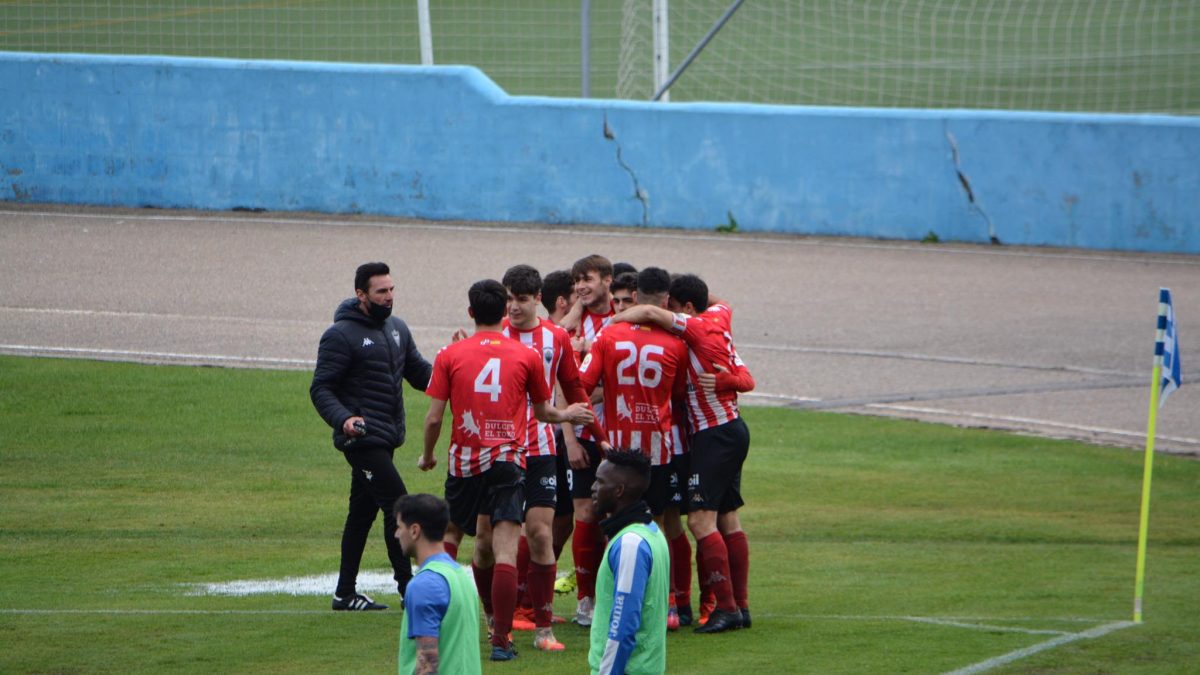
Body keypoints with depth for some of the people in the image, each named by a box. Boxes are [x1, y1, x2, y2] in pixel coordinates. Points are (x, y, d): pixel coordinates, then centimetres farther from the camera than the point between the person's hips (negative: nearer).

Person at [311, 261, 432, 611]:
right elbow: (320, 389, -12)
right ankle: (408, 588, -9)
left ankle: (346, 592, 17)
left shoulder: (397, 329, 14)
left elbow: (419, 373, 17)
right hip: (362, 438, -8)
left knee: (363, 512, 11)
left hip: (386, 438, 8)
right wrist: (343, 419, -29)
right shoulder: (341, 336, -10)